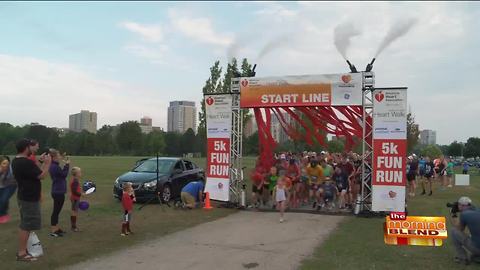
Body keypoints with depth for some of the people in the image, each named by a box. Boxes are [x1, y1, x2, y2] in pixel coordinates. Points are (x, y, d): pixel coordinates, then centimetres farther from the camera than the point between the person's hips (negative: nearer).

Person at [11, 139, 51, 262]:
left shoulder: (16, 161, 9)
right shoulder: (26, 163, -24)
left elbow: (35, 172, 12)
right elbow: (42, 175, -19)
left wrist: (43, 162, 10)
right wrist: (48, 162, -7)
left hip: (24, 196, 11)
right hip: (29, 198, -11)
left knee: (24, 224, 20)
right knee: (26, 225, -4)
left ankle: (22, 249, 29)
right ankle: (21, 253, 2)